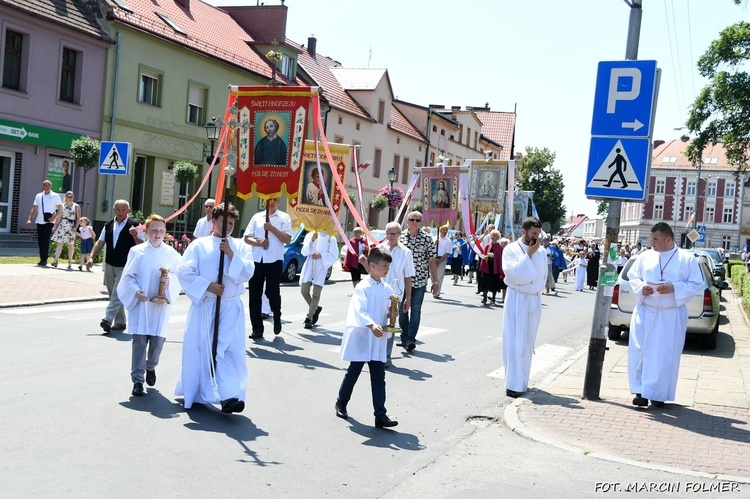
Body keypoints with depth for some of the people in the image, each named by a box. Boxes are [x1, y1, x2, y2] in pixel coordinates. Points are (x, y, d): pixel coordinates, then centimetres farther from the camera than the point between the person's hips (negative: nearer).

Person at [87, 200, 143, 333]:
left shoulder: (134, 225, -7)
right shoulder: (109, 225, 9)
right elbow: (100, 242, 11)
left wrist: (135, 235, -28)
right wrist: (91, 257, -1)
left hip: (125, 267, -6)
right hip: (109, 265, 6)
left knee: (117, 294, -15)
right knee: (114, 295, 12)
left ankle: (108, 320, -18)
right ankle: (120, 322, 22)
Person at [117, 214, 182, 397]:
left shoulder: (171, 253, 4)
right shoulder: (136, 251, 1)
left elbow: (180, 275, 5)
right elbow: (128, 276, 2)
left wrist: (170, 280, -15)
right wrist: (135, 291, -14)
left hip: (161, 304, 1)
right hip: (140, 303, -1)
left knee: (158, 340, 2)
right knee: (139, 341, -2)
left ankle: (151, 367, 33)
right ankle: (137, 380, 7)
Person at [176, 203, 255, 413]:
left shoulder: (240, 246, 7)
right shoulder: (199, 245, 3)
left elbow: (247, 273, -4)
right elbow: (184, 271, -4)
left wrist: (231, 253, -14)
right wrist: (207, 286, -12)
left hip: (230, 307, 0)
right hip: (203, 305, 0)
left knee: (230, 350, -11)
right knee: (199, 349, 7)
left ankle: (228, 396, -17)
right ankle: (194, 393, 26)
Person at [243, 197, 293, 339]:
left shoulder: (284, 217, 4)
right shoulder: (257, 217, 12)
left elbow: (287, 239, -6)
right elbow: (247, 238, 9)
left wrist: (272, 228, -14)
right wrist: (258, 242, -10)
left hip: (274, 261, -3)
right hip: (256, 260, 3)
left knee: (273, 292, -5)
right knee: (254, 295, 3)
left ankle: (277, 317, 26)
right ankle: (257, 328, 11)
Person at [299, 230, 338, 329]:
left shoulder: (331, 239, 4)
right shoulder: (310, 235, 9)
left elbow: (334, 256, -1)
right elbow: (304, 252, 0)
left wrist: (321, 255, -14)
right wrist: (311, 240, -12)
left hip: (321, 268, -2)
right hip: (309, 267, 2)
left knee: (316, 294, -6)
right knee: (304, 290, -3)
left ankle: (309, 318, -2)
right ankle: (315, 308, 23)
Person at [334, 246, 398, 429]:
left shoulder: (387, 289, 8)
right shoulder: (362, 287, -12)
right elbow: (359, 311, -23)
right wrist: (372, 325, -38)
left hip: (378, 341, 5)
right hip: (361, 339, -5)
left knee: (379, 378, 2)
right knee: (353, 373, 10)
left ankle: (380, 415, 3)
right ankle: (341, 403, 32)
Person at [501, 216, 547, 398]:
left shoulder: (541, 252, 9)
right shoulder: (510, 250, -3)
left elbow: (542, 277, 17)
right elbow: (514, 273, -15)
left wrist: (534, 289, 3)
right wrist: (529, 254, -14)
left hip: (534, 300, 4)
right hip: (516, 300, -4)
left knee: (527, 342, 8)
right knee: (514, 342, -8)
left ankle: (522, 381, 15)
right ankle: (514, 384, -8)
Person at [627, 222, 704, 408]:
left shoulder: (687, 259, 0)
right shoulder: (645, 256, 7)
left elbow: (697, 285, -1)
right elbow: (632, 276, 14)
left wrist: (674, 288, -16)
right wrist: (641, 287, -8)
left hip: (671, 317, -2)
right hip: (645, 313, 2)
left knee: (664, 355, -1)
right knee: (640, 352, -1)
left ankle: (658, 394, 9)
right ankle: (641, 392, 7)